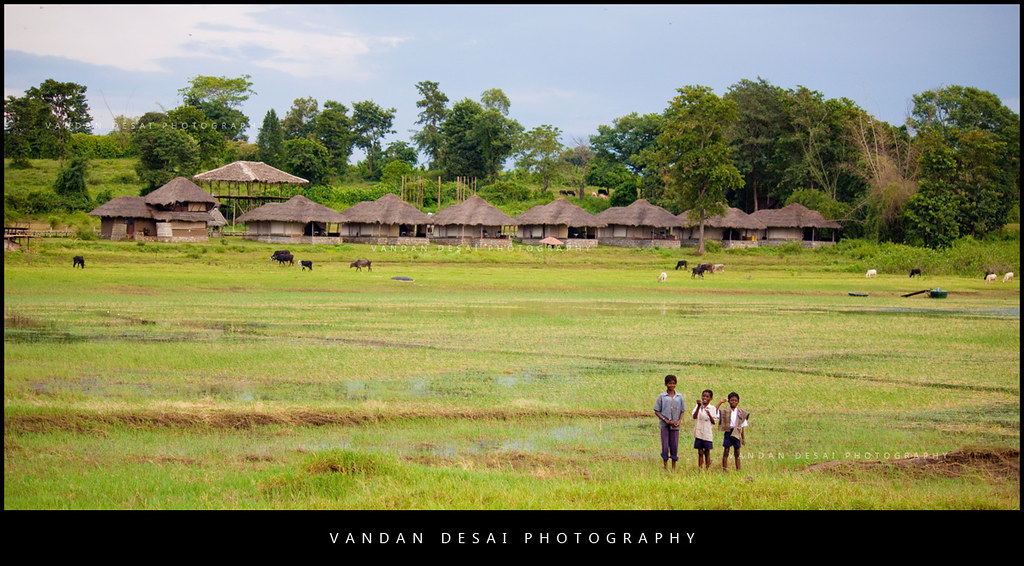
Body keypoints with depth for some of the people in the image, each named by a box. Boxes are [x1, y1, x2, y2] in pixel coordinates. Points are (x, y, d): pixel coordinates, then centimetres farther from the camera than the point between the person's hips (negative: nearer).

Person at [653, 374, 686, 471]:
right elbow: (657, 411, 2)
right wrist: (665, 420, -11)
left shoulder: (679, 396, 9)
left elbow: (682, 411, 14)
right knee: (665, 446, -4)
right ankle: (665, 468, 6)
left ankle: (674, 469, 13)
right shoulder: (662, 397, 2)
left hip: (675, 425, 2)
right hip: (664, 425, -2)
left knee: (674, 446, 3)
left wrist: (679, 420, -4)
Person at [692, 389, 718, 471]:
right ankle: (700, 470, 9)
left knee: (707, 452, 4)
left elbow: (713, 422, -3)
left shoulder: (712, 409, 0)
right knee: (700, 452, 5)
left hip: (708, 434, -2)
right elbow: (694, 417, -11)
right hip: (698, 433, 2)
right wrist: (699, 406, -20)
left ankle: (707, 470, 9)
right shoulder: (698, 406, 5)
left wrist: (709, 415, -21)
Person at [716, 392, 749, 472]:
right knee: (726, 451, 0)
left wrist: (743, 438, 10)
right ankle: (724, 469, 4)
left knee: (737, 453, 7)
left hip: (737, 434, 1)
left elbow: (742, 426, 10)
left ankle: (738, 470, 10)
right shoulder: (725, 411, 2)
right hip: (728, 432, -1)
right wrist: (720, 402, -10)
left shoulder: (740, 412, 6)